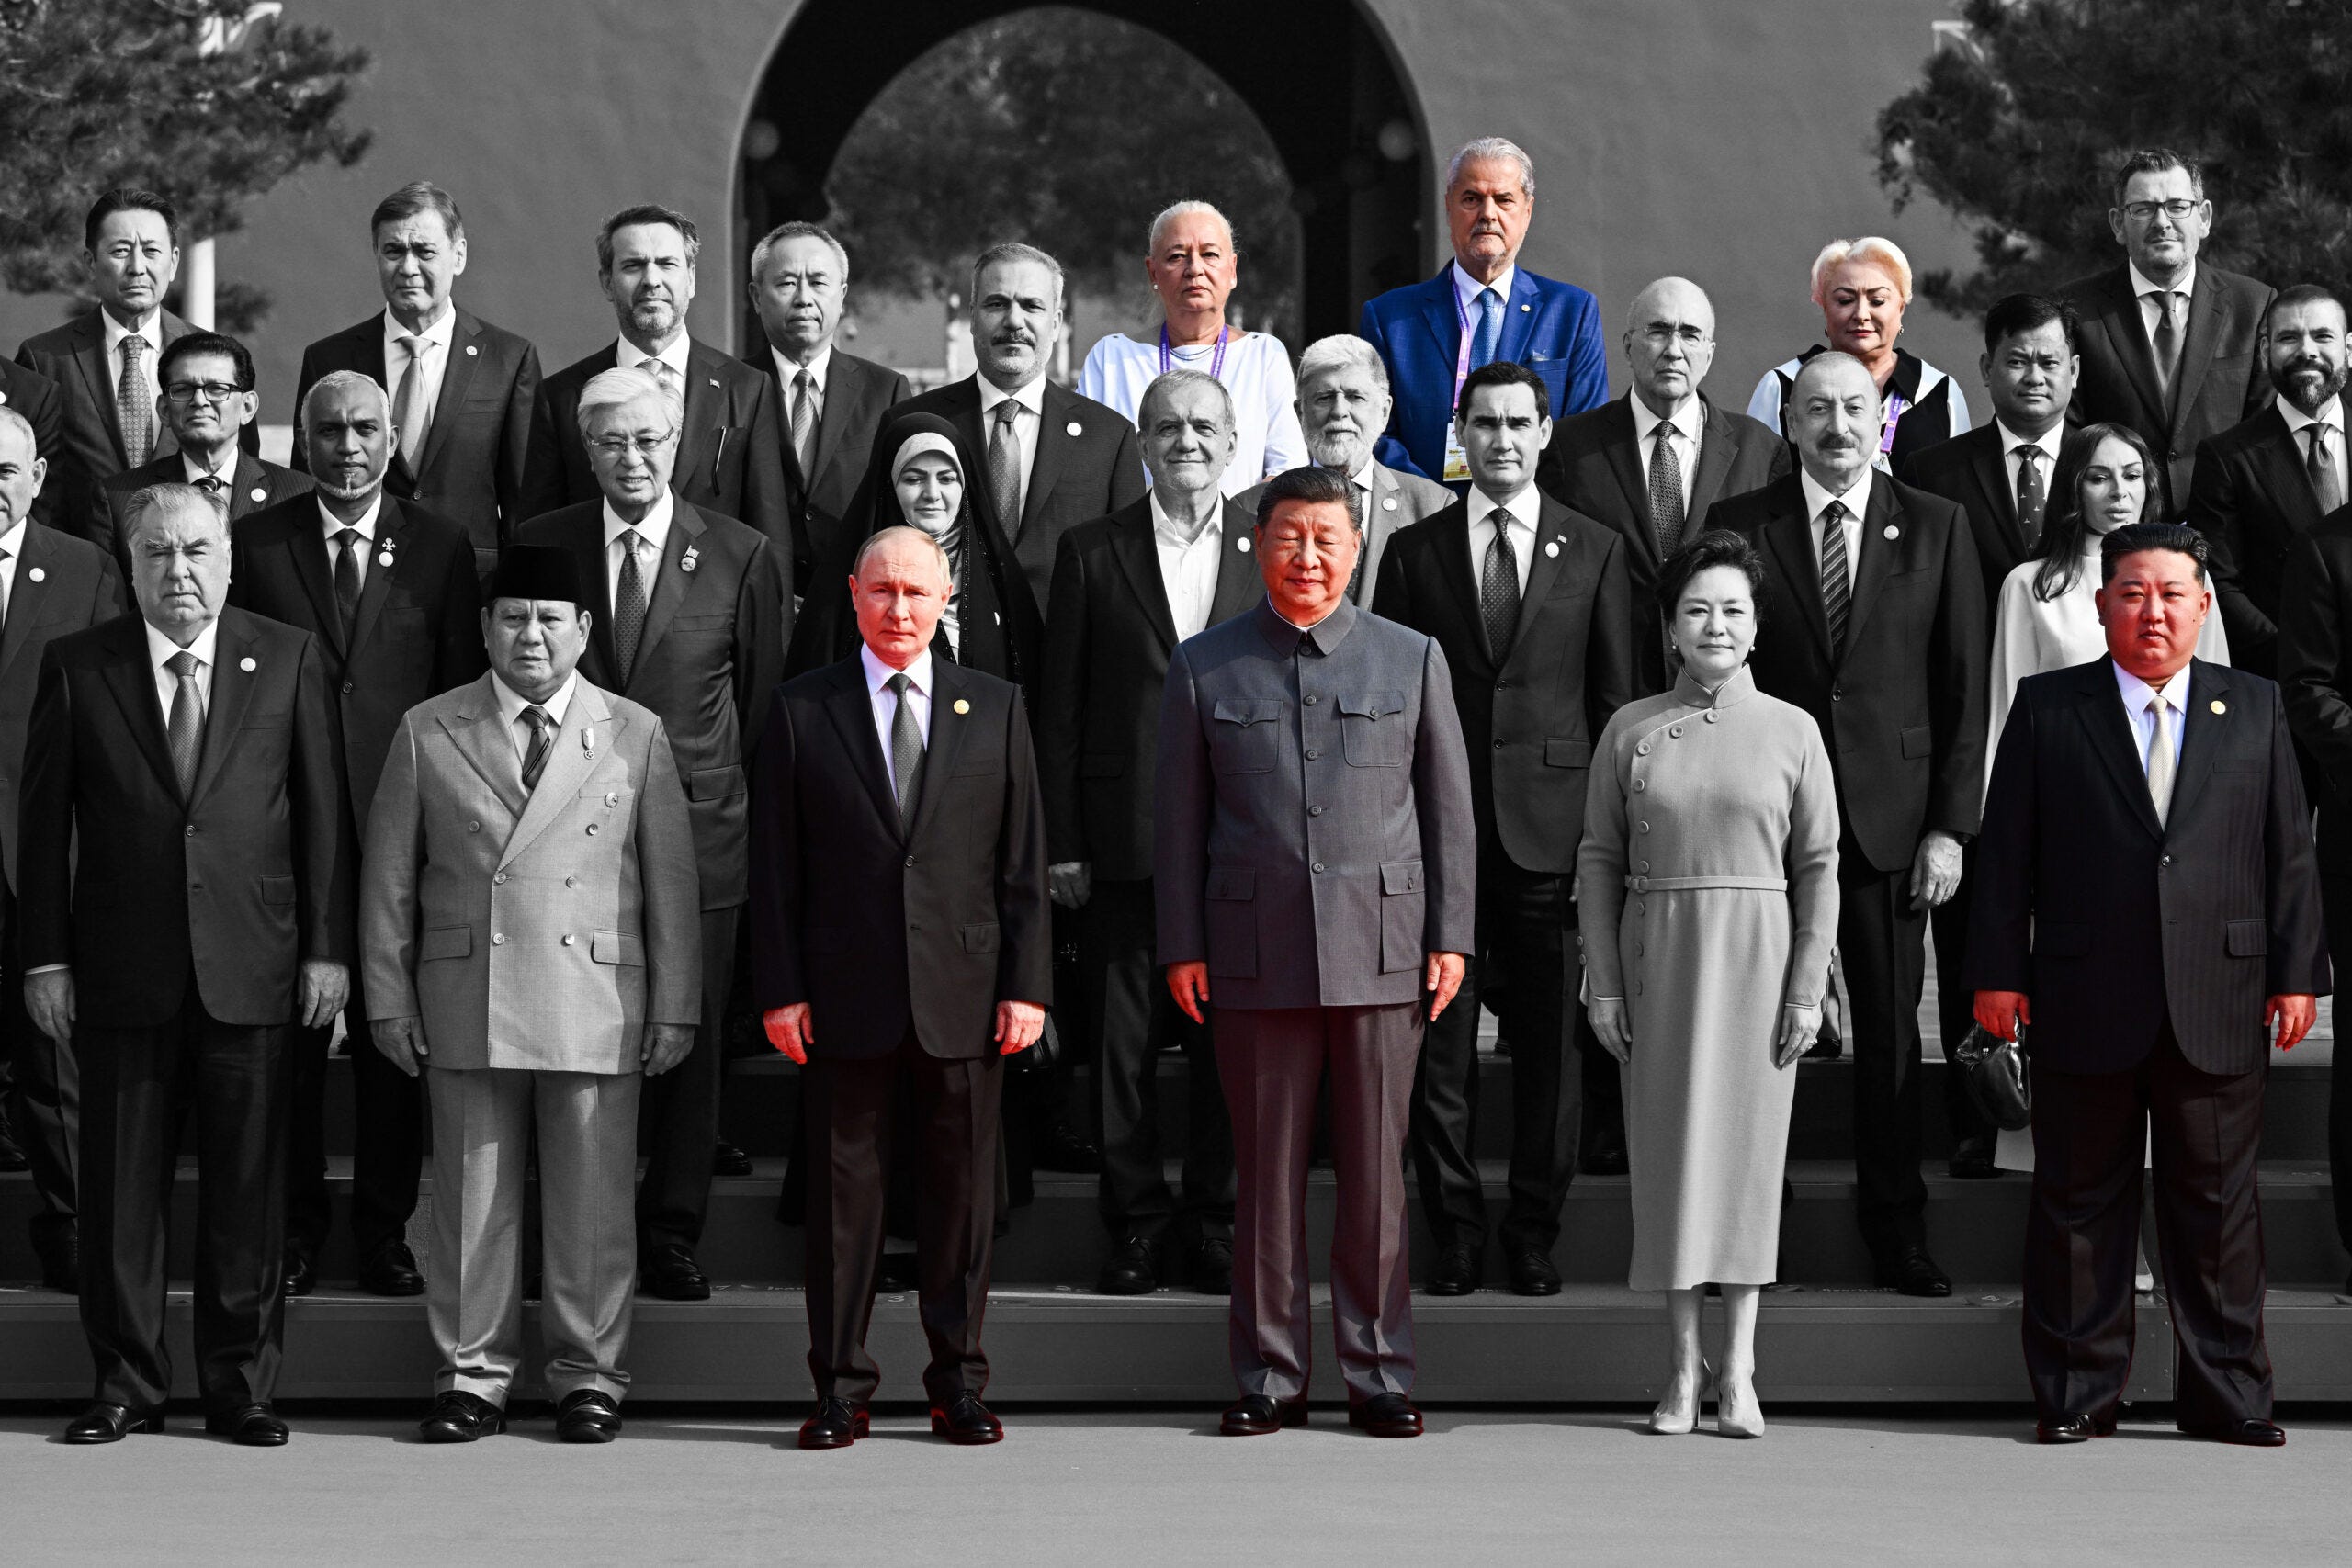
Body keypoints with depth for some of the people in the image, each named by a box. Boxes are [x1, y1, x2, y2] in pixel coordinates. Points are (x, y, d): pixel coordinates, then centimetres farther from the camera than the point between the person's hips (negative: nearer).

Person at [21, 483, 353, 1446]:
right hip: (120, 971, 0)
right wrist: (45, 958, 0)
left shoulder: (288, 660, 5)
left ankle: (240, 1387, 13)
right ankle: (126, 1385, 15)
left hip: (251, 968, 0)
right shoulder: (76, 667, 4)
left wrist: (327, 948, -1)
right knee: (120, 1190, 5)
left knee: (247, 1188, 3)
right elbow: (44, 820, 5)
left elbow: (322, 812, 4)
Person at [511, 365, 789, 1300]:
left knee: (691, 1038, 4)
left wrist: (733, 800, 7)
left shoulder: (743, 557, 2)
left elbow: (764, 704, 8)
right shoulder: (541, 545, 5)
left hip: (698, 829, 0)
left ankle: (673, 1233, 15)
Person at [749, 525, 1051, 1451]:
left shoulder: (995, 708, 9)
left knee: (962, 1189, 4)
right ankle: (841, 1390, 10)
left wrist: (1026, 984, -1)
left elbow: (1023, 861, 7)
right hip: (845, 994, -1)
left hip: (964, 993, 1)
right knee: (843, 1189, 2)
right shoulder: (801, 711, 5)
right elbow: (775, 866, 3)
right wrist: (780, 990, -4)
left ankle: (958, 1385, 13)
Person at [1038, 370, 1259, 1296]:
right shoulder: (1092, 553, 5)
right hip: (1125, 839, 0)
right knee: (1121, 1043, 3)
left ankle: (1213, 1219, 16)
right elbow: (1059, 709, 3)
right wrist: (1059, 844, -2)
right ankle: (1138, 1220, 13)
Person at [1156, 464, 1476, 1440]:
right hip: (1255, 955, 0)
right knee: (1266, 1171, 3)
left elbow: (1449, 807, 9)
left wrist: (1451, 937, 2)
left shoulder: (1413, 658, 9)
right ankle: (1270, 1377, 10)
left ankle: (1379, 1377, 10)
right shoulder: (1203, 667, 8)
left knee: (1377, 1171, 2)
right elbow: (1178, 819, 8)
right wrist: (1181, 947, 1)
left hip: (1381, 951, 0)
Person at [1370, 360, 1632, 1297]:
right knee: (1439, 1050, 1)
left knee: (1552, 1044, 2)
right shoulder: (1415, 551, 9)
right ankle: (1455, 1236, 10)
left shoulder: (1594, 551, 8)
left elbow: (1615, 699, 6)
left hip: (1552, 830, 0)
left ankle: (1534, 1235, 12)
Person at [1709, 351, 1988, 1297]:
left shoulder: (1936, 529, 5)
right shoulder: (1738, 527, 3)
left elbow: (1964, 690, 4)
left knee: (1890, 1031, 4)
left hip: (1890, 818, 0)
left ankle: (1896, 1230, 13)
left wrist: (1949, 827, -3)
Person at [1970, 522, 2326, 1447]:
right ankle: (2075, 1395, 12)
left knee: (2217, 1204, 4)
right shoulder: (2046, 709, 6)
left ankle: (2225, 1395, 13)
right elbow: (2006, 852, 5)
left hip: (2218, 1007, 1)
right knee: (2078, 1204, 4)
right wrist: (1998, 971, -1)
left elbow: (2290, 851, 10)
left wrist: (2297, 973, 4)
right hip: (2085, 1006, -1)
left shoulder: (2254, 710, 10)